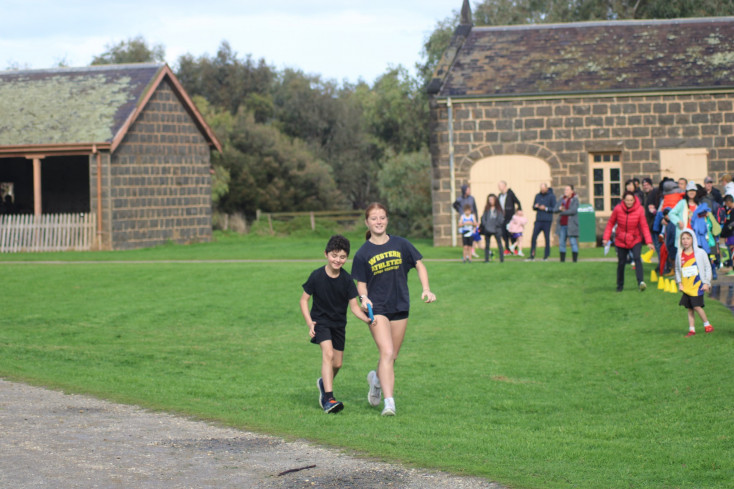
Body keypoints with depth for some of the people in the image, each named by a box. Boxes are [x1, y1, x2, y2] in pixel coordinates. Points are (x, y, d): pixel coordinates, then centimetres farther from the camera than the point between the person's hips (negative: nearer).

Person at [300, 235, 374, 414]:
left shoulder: (346, 280, -11)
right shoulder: (317, 276, -15)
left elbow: (354, 305, -8)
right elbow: (304, 300, -7)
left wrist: (366, 318, -26)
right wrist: (309, 323, -16)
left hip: (339, 324, 4)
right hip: (321, 321, -4)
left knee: (337, 363, 8)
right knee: (328, 353, -23)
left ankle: (324, 382, 42)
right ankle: (328, 398, -27)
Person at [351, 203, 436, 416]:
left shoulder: (401, 244, 1)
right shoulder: (363, 253, -4)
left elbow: (419, 265, 10)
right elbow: (361, 283, 2)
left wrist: (426, 290, -2)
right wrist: (364, 298, -18)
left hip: (400, 307, 3)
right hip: (377, 308, -3)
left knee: (392, 356, 12)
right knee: (387, 353, -18)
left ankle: (376, 378, 44)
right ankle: (389, 402, -17)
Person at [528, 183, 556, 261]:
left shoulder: (551, 196, -1)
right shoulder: (537, 196, 13)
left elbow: (554, 209, -4)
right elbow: (533, 207, 18)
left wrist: (546, 208, -17)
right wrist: (536, 206, -4)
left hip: (547, 220, -4)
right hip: (538, 220, 4)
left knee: (547, 238, 0)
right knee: (533, 238, -3)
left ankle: (546, 256, 7)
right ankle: (532, 256, 0)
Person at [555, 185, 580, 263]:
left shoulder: (575, 200, -3)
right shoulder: (562, 199, 14)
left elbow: (573, 210, -17)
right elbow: (556, 209, 7)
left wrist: (562, 212, -9)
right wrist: (560, 208, -15)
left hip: (571, 225, -6)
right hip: (562, 225, 6)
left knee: (573, 242, -7)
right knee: (561, 243, 4)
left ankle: (575, 260, -6)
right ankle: (562, 260, 8)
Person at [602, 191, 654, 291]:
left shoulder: (639, 210, -14)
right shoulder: (618, 209, -12)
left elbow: (644, 226, -14)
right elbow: (610, 223, 0)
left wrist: (649, 242, -22)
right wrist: (606, 237, -8)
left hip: (635, 239, -1)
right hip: (621, 240, 1)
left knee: (637, 258, -22)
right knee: (621, 262, 5)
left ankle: (641, 282, -32)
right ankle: (620, 285, 22)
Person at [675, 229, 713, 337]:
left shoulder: (700, 253, -3)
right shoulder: (679, 255, 6)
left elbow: (707, 268, 1)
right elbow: (677, 270, 17)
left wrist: (706, 283, -4)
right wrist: (679, 283, 8)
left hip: (697, 285, -4)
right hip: (686, 287, 4)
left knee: (696, 306, -13)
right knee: (690, 309, 4)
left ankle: (707, 325, 5)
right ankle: (691, 329, 10)